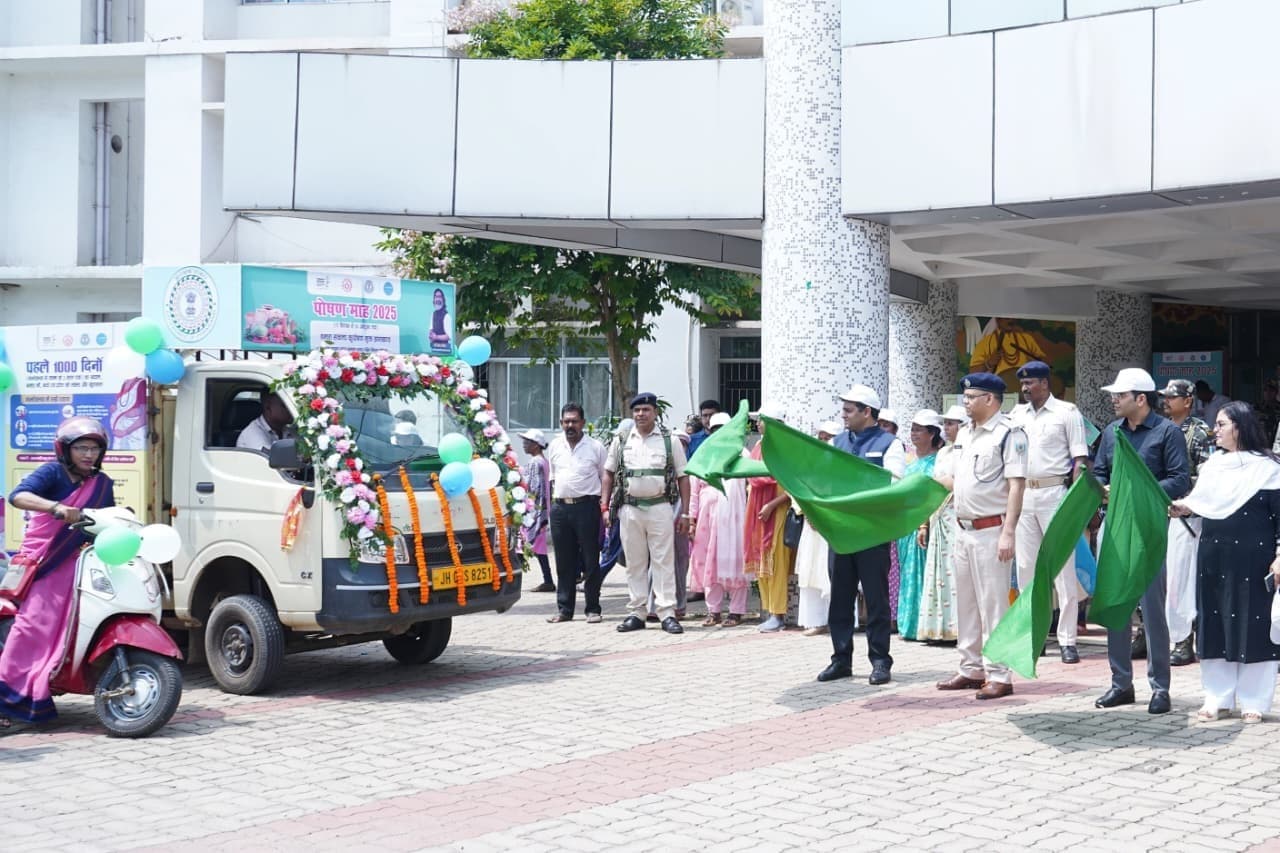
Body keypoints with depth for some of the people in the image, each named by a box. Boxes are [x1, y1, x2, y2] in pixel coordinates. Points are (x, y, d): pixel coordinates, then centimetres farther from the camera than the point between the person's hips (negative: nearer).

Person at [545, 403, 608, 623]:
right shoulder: (554, 446, 13)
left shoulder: (595, 447, 1)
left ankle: (593, 609, 6)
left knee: (590, 561, -1)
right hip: (560, 508, 4)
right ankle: (564, 609, 13)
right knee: (564, 562, 7)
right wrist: (555, 500, 13)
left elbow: (605, 478, 4)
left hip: (586, 506, -4)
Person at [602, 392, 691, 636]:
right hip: (629, 508, 2)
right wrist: (605, 507, 6)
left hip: (659, 508, -2)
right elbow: (609, 473, 16)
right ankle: (636, 613, 12)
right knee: (635, 563, 6)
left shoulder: (670, 441, 3)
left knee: (663, 561, -4)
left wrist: (684, 514, -1)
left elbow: (683, 478, 4)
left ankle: (667, 613, -3)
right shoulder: (621, 441, 9)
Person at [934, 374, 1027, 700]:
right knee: (965, 602, 14)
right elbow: (949, 478, 22)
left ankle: (998, 675, -1)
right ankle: (972, 669, 23)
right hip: (963, 529, 9)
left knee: (993, 603, -6)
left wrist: (1009, 533, -22)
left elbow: (1016, 486, -17)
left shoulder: (1009, 433, -11)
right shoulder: (965, 434, 15)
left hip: (991, 530, -9)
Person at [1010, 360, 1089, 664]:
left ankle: (1067, 639, -2)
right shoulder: (1017, 414, 13)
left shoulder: (1066, 412, -1)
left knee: (1063, 568, -4)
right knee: (1025, 567, 7)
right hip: (1021, 495, 5)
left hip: (1054, 493, -5)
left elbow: (1080, 459, -5)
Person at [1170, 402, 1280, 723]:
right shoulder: (1212, 465, 12)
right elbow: (1200, 501, 14)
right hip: (1214, 556, 6)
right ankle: (1217, 699, 14)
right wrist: (1183, 506, -8)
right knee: (1214, 624, 7)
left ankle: (1253, 702, 7)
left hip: (1253, 559, -6)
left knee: (1253, 624, -1)